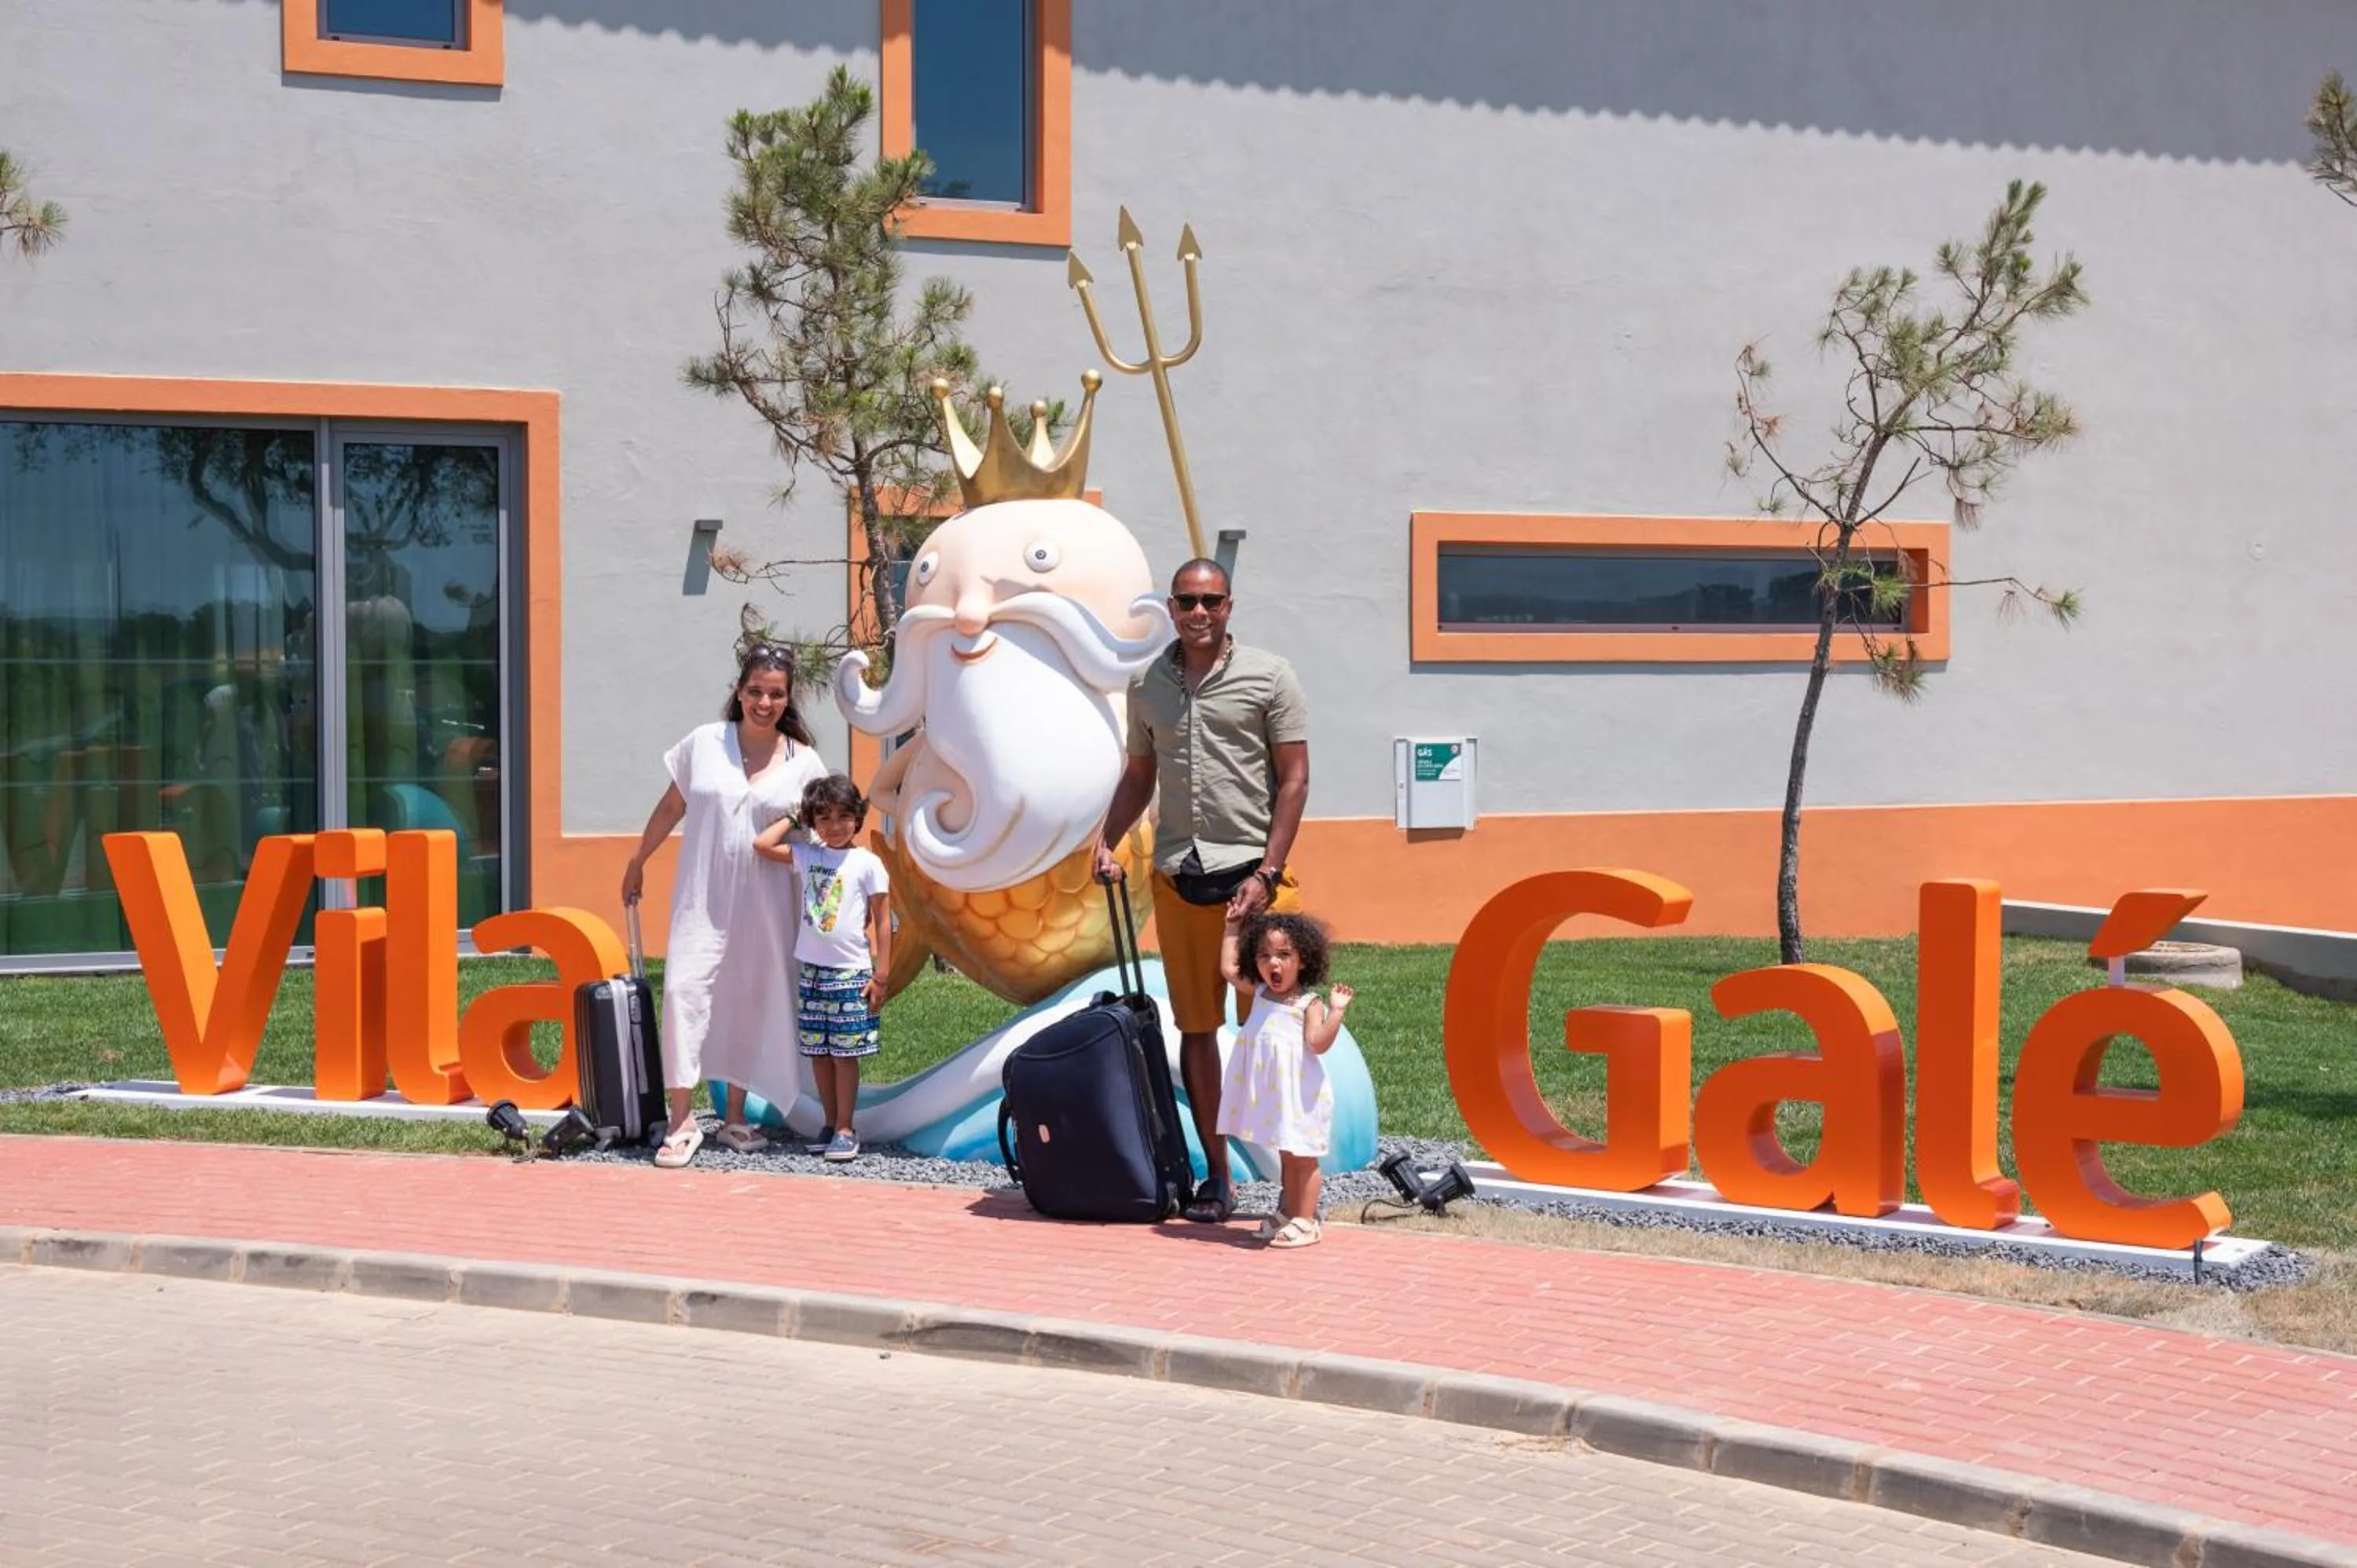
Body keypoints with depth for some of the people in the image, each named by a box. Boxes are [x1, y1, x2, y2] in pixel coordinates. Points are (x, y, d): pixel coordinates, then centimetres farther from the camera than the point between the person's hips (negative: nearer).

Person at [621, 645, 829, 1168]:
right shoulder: (704, 743, 0)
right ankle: (682, 1119, -9)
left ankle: (734, 1117, 20)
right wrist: (637, 862, 16)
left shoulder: (803, 763, 1)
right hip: (701, 897, -1)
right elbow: (672, 806, 10)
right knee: (684, 988, -13)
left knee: (750, 1001, 7)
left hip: (765, 904, 1)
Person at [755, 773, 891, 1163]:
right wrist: (792, 819, 6)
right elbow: (762, 844, 1)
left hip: (851, 972, -4)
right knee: (818, 1053, 8)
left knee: (844, 1054, -2)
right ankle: (830, 1124, 18)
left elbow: (883, 923, -3)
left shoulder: (868, 864, -4)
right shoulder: (807, 856, 6)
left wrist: (881, 975, -6)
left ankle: (846, 1130, 5)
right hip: (812, 970, 4)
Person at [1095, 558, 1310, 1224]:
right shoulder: (1148, 684, 11)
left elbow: (1294, 779, -3)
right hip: (1177, 876, 4)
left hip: (1252, 872, -4)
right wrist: (1106, 842, 3)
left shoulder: (1268, 676, -1)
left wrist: (1267, 874, -10)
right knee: (1195, 1028, 6)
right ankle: (1216, 1176, 14)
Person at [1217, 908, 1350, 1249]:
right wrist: (1232, 929, 21)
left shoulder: (1309, 1003, -10)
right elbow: (1228, 968, 17)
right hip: (1269, 1093, 6)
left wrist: (1336, 1011, -30)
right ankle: (1288, 1214, 25)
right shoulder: (1259, 992, 8)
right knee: (1286, 1156, 17)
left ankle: (1305, 1221, 6)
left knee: (1302, 1157, 1)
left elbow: (1317, 1042, -20)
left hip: (1299, 1092, -6)